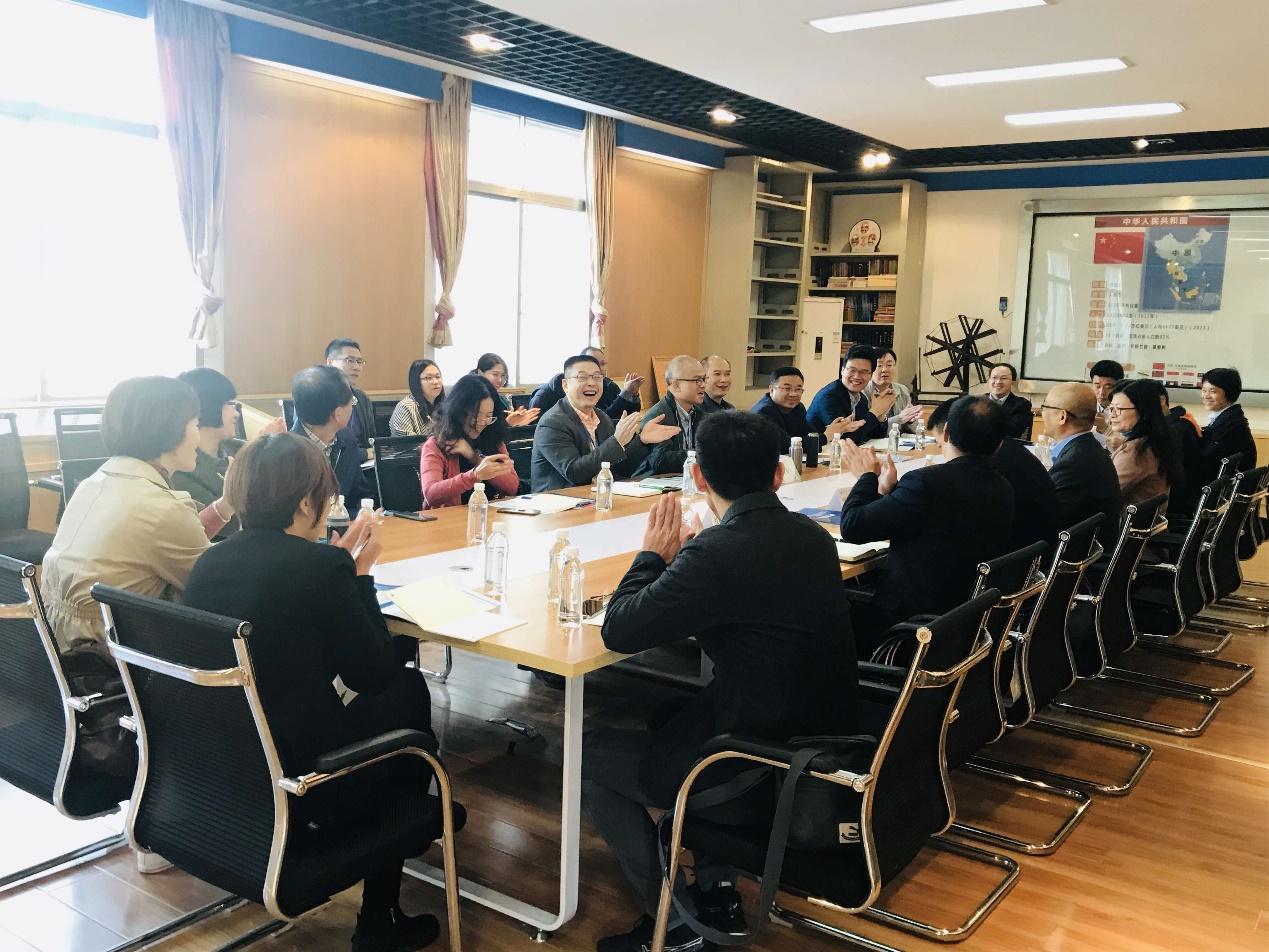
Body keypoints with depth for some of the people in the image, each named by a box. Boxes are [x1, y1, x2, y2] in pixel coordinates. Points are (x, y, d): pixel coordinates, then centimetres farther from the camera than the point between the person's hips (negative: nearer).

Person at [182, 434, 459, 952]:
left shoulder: (209, 563, 1)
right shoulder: (318, 567, -20)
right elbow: (374, 675, -9)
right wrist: (361, 571, -2)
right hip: (295, 793, -8)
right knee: (408, 691, 18)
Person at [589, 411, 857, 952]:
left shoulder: (717, 553, -25)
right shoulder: (812, 536, 0)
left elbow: (618, 631, -17)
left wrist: (653, 554, -2)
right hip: (820, 748, 8)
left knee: (589, 756, 10)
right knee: (671, 718, 29)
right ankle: (716, 888, 28)